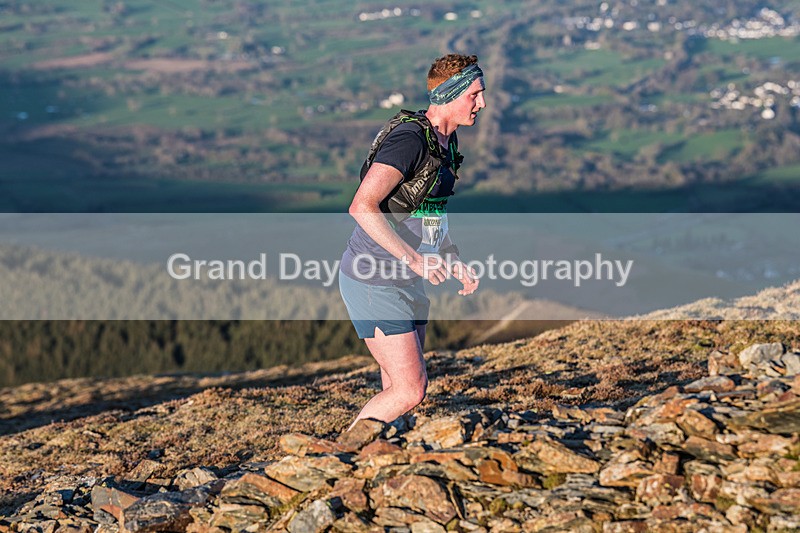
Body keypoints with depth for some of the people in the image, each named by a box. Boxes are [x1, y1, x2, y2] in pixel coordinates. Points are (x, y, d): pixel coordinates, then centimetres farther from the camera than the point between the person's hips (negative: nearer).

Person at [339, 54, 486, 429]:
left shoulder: (446, 140, 10)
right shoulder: (408, 139, -21)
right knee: (410, 390, -11)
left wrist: (454, 263, 11)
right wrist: (413, 258, -36)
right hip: (373, 282, -9)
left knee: (400, 388, 11)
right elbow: (362, 207, -31)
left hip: (406, 283, 9)